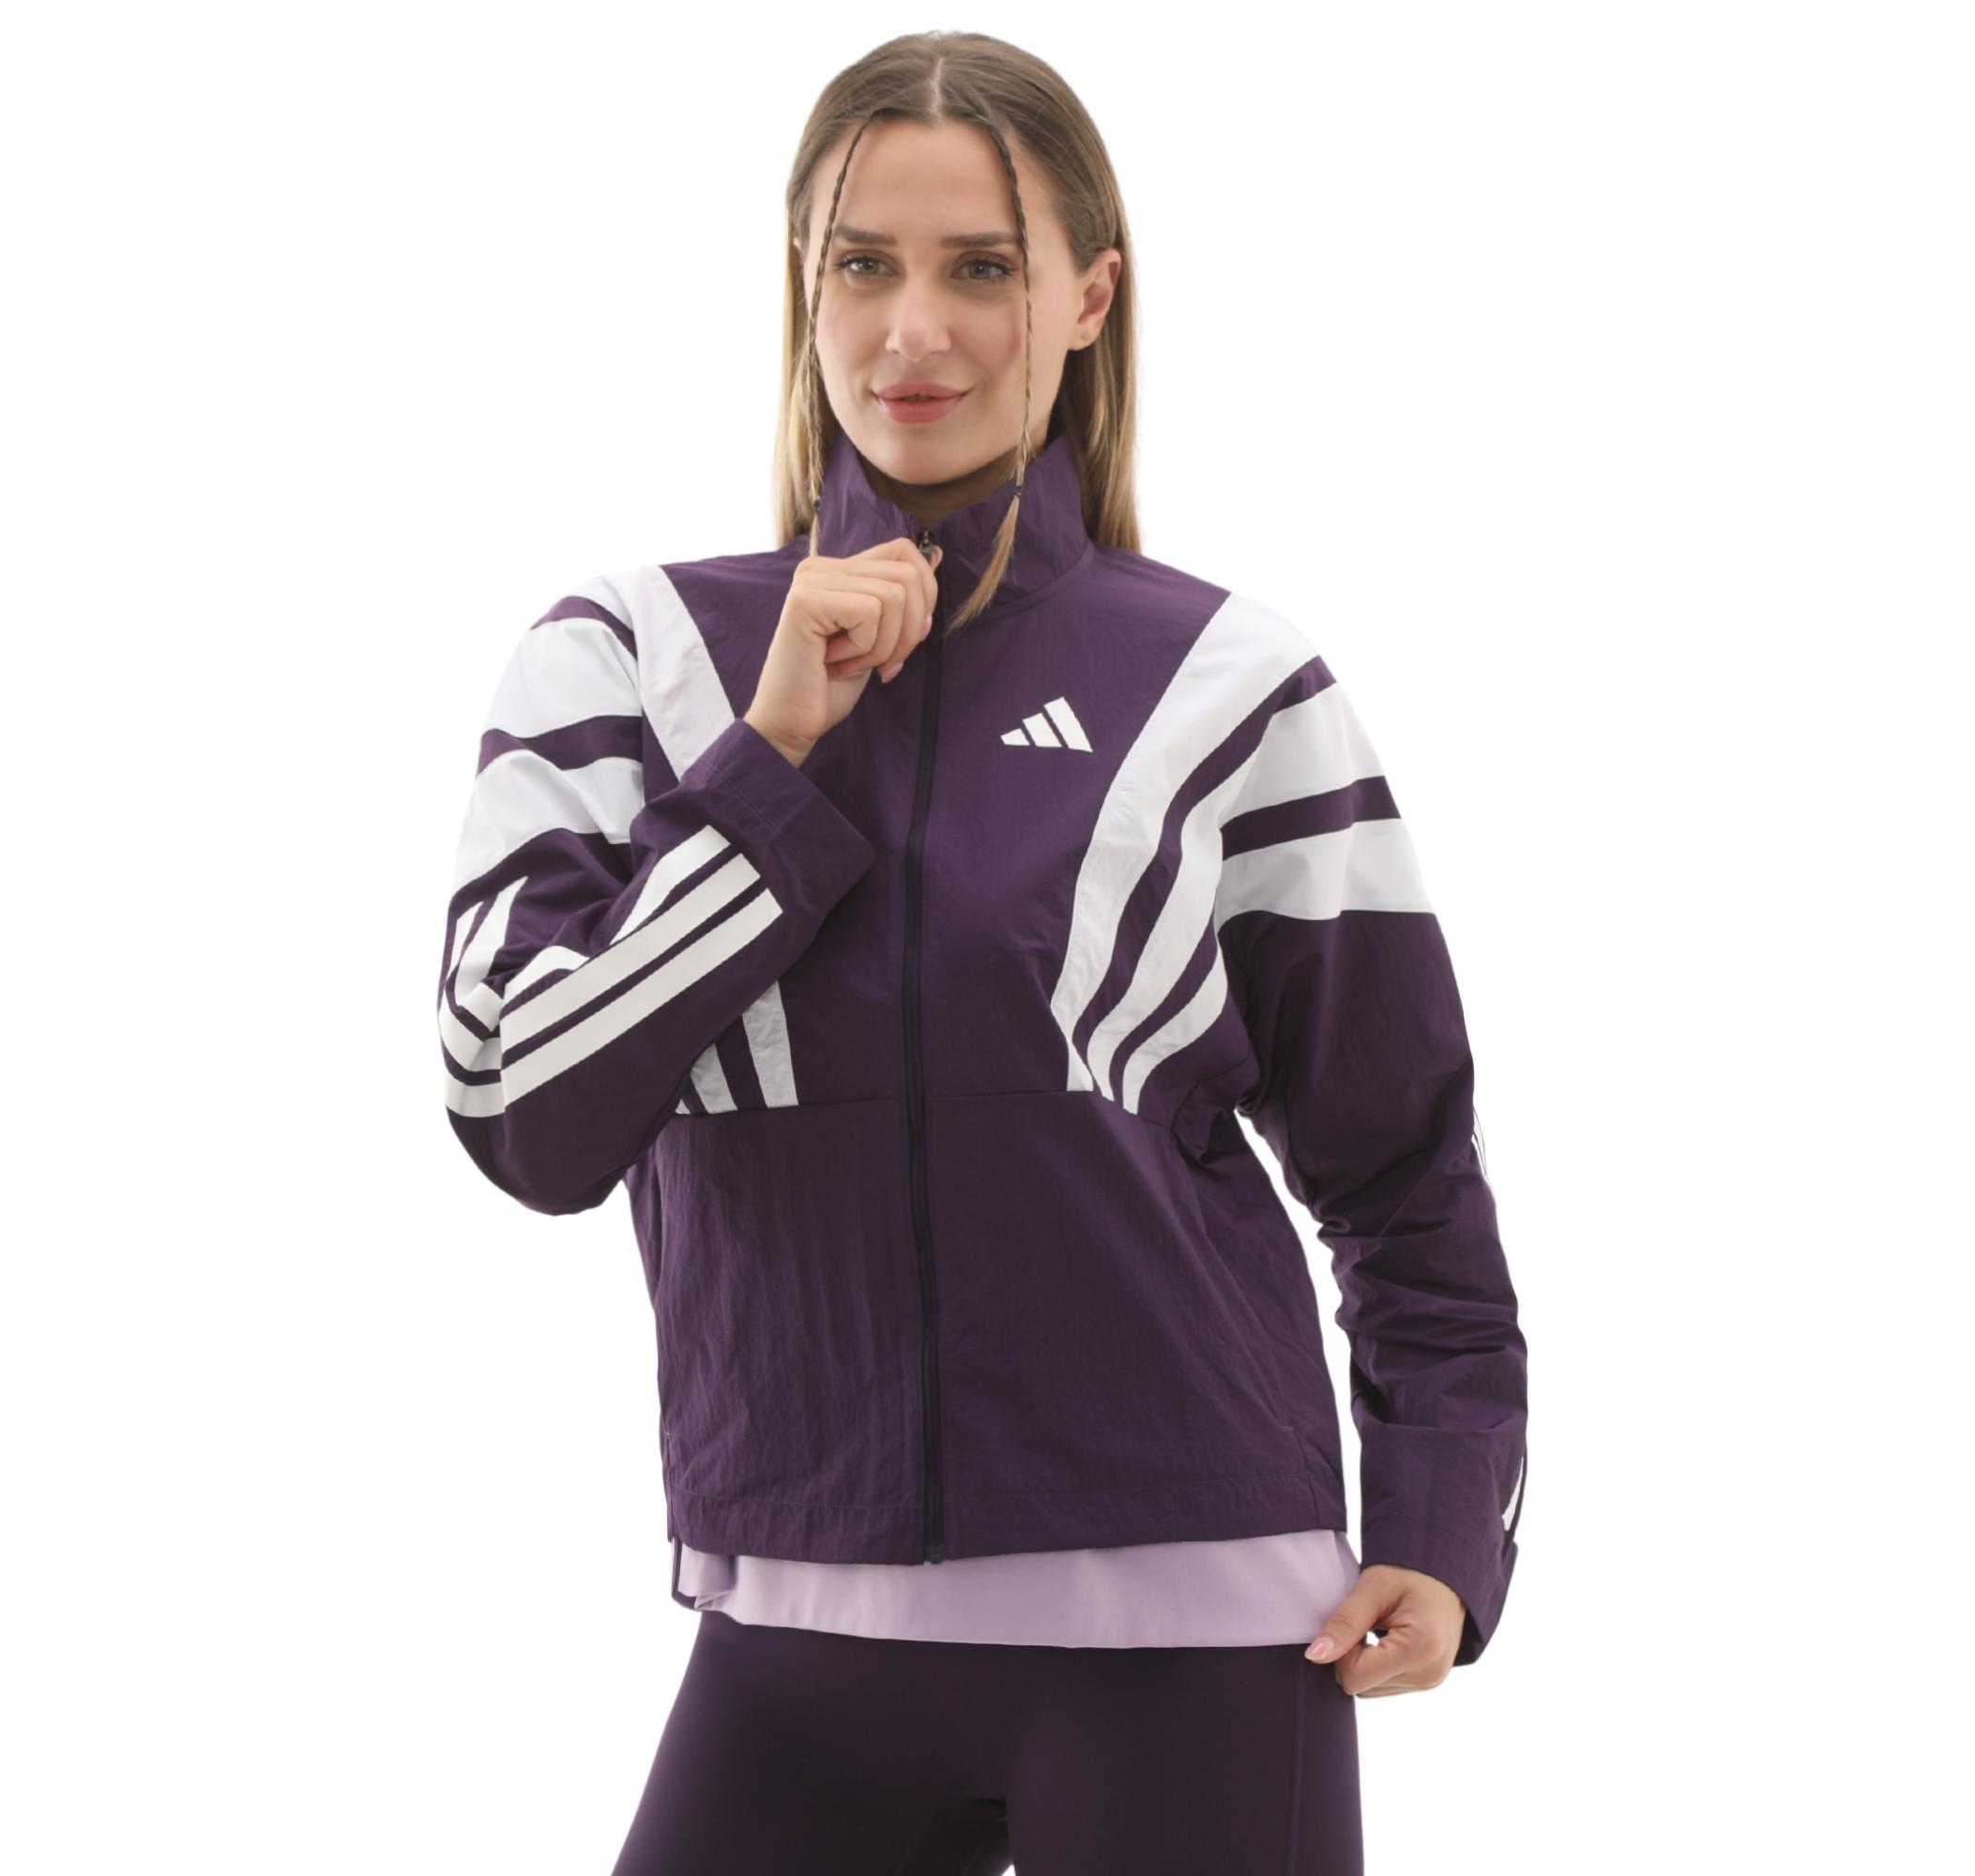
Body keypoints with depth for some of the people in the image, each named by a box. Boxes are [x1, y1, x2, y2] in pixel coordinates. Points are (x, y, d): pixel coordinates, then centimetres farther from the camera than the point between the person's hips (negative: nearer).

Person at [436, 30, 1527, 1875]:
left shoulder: (1226, 683, 2)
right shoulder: (625, 660, 4)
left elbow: (1402, 1164, 8)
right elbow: (523, 1116, -7)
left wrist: (1443, 1526, -2)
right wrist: (778, 755, -10)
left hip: (1190, 1633, -1)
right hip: (796, 1635, 1)